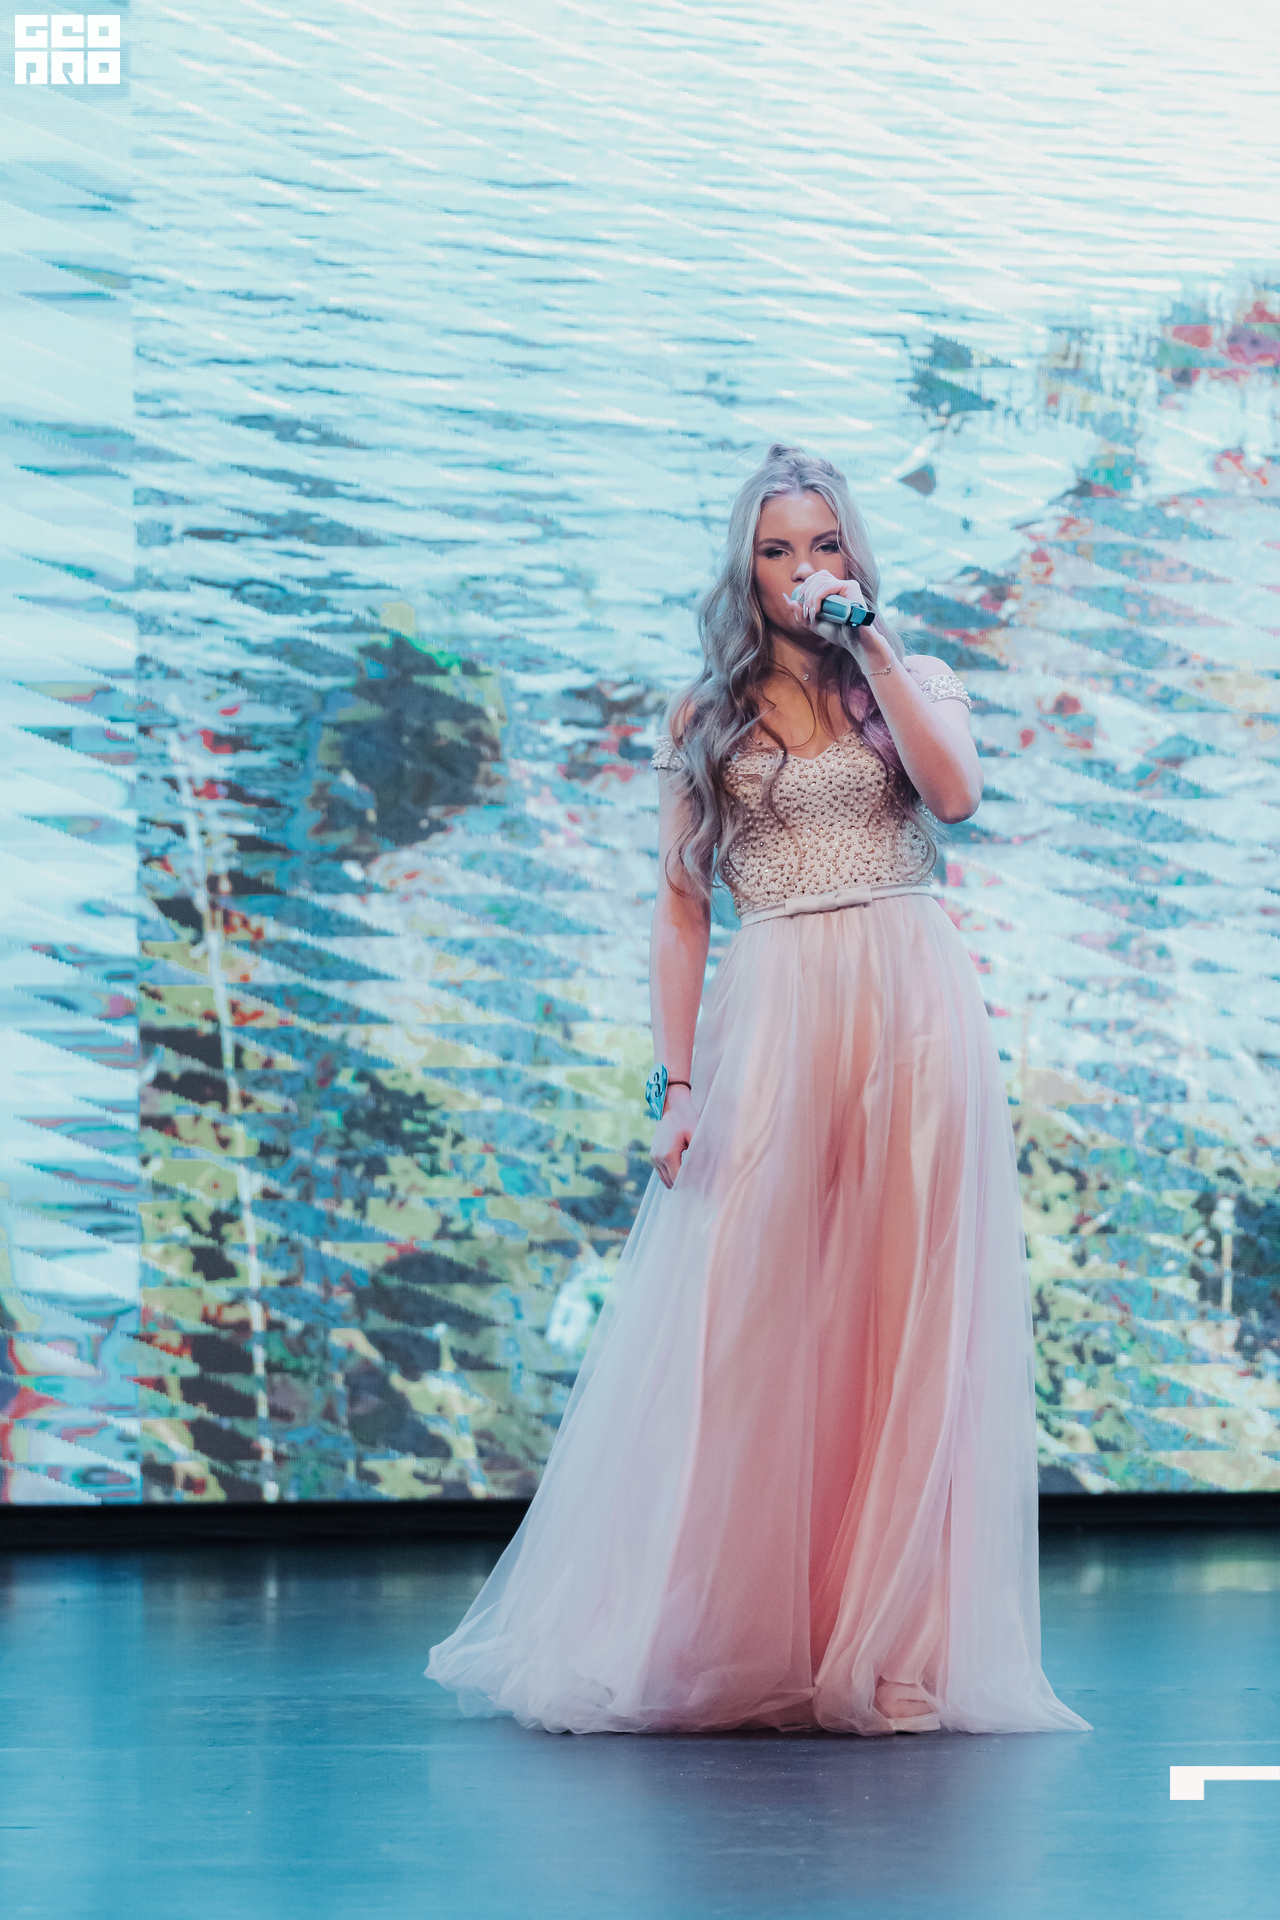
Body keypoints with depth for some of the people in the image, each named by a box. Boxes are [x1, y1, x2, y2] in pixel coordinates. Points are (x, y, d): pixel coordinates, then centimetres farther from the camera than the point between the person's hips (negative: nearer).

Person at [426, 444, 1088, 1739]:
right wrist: (676, 1083, -3)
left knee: (904, 1321, -1)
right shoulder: (706, 717, 12)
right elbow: (678, 910, 7)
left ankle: (889, 1644, 4)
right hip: (772, 1019, 0)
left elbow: (955, 793, -10)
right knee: (742, 1324, -4)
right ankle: (719, 1642, 3)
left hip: (914, 1012, 0)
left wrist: (869, 639, -7)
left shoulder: (917, 686, 13)